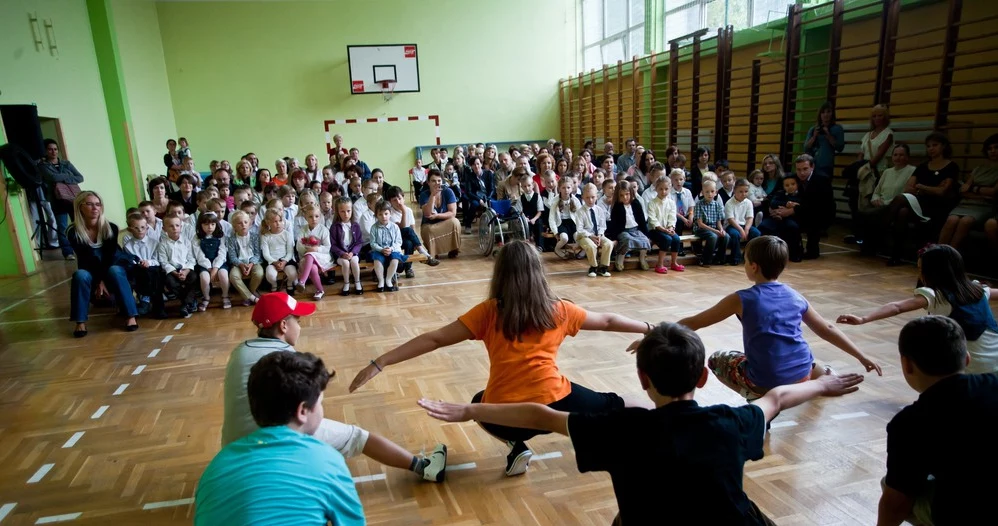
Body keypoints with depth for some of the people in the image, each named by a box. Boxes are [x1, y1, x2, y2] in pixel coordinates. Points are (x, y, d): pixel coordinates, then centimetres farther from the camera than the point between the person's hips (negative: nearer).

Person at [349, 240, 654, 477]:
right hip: (555, 401, 1)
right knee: (614, 404, 23)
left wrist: (379, 364, -3)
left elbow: (434, 340, -5)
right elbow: (608, 321, 18)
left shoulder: (489, 312, -1)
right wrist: (651, 329, 34)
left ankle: (516, 447, 13)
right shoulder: (558, 310, 5)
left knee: (479, 402, 33)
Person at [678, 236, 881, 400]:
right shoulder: (795, 297, 6)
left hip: (765, 383, -8)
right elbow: (827, 330, 15)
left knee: (716, 360, 16)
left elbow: (694, 323, -5)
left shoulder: (741, 299, -8)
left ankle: (760, 400, 3)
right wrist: (862, 358, 27)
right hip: (802, 377, 8)